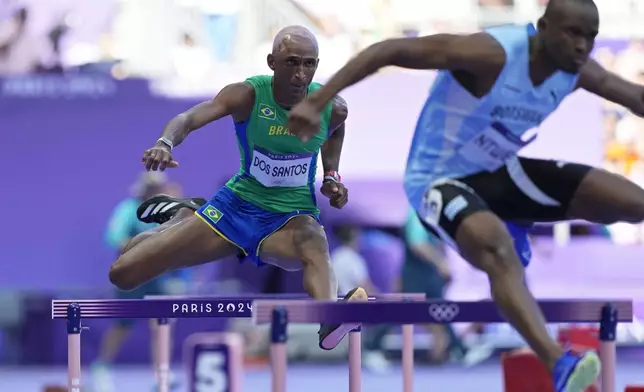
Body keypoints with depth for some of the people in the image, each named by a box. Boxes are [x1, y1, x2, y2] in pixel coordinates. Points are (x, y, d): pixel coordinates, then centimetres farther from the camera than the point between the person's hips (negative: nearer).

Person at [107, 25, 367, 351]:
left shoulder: (333, 107, -10)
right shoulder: (247, 95, -18)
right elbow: (190, 118, -35)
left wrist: (331, 174, 4)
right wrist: (165, 143, -56)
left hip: (293, 217, -1)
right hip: (237, 205, 1)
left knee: (315, 246, -42)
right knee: (122, 273, 3)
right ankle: (180, 215, 33)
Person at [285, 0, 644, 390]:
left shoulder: (577, 70, -8)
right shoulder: (492, 54, -30)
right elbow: (389, 50, -33)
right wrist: (317, 102, -39)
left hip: (500, 172, 8)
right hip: (440, 180, -8)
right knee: (498, 252, -40)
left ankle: (513, 224, 19)